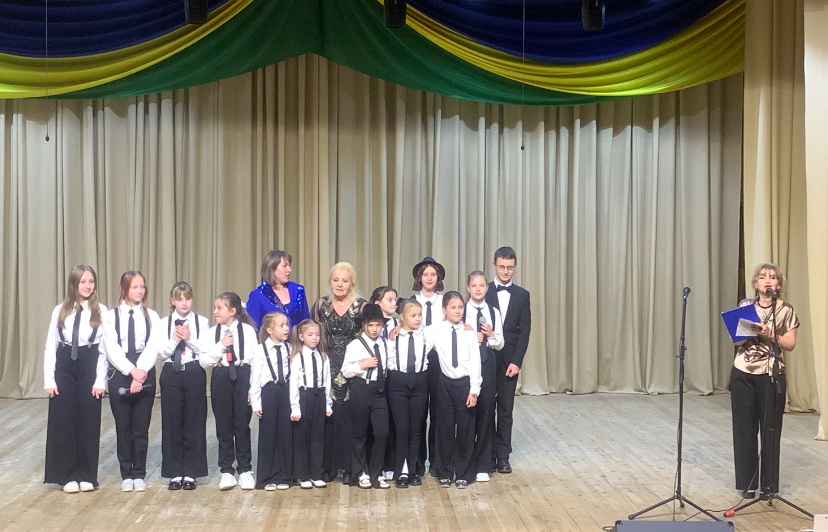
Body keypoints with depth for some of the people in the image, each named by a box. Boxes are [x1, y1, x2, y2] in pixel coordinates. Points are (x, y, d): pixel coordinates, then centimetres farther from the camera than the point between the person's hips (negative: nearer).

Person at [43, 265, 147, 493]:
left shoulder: (101, 312, -3)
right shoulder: (60, 311, 2)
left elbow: (110, 347, -5)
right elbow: (50, 347, 3)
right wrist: (49, 380, -2)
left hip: (89, 368, -1)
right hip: (64, 368, 1)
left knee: (88, 422, 5)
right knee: (63, 422, 3)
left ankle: (87, 475, 17)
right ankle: (68, 475, 15)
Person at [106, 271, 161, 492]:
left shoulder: (151, 316, 1)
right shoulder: (112, 315, -1)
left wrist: (140, 373, -20)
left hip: (145, 375, 0)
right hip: (119, 375, 0)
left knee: (141, 427, 6)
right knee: (123, 427, 7)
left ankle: (139, 474, 16)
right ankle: (126, 475, 16)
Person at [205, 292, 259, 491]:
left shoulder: (247, 330, -2)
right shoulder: (212, 332, 5)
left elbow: (255, 359, -2)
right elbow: (207, 360, 0)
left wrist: (253, 387, -5)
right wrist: (221, 346, -14)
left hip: (242, 377, -2)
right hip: (221, 378, 2)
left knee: (242, 424, 3)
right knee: (223, 426, 6)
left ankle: (245, 470, 15)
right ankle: (227, 471, 15)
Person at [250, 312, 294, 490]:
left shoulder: (289, 349, 5)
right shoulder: (261, 349, -4)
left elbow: (294, 373, 1)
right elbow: (255, 377, -5)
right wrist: (256, 403, -9)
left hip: (286, 390, 3)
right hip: (268, 391, -3)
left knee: (286, 433, 6)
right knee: (268, 434, 4)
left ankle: (283, 476, 18)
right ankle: (267, 478, 14)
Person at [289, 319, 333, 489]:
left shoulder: (323, 358, 8)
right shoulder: (297, 357, -5)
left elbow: (327, 382, 10)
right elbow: (293, 383, -8)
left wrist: (328, 404, 8)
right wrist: (294, 408, -11)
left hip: (319, 397, 4)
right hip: (304, 396, -4)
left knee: (318, 437, 8)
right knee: (301, 437, 3)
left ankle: (316, 475, 17)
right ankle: (303, 476, 12)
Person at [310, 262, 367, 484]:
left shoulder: (362, 306, 0)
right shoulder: (321, 304, 6)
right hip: (327, 368, 2)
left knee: (348, 417, -3)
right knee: (328, 416, -2)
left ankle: (348, 467, 7)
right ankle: (328, 466, 8)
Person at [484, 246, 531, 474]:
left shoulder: (522, 295, 5)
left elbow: (524, 332, 1)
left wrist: (516, 361, -8)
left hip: (509, 360, 1)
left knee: (505, 409, 5)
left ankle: (503, 456, 12)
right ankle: (488, 455, 12)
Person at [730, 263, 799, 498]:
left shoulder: (786, 310, 1)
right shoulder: (745, 306, 4)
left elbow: (790, 344, -4)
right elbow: (736, 340, 3)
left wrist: (769, 334, -17)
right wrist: (751, 331, -16)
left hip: (772, 376, -1)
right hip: (743, 375, 1)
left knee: (771, 430, 2)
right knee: (745, 428, 4)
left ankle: (769, 485, 12)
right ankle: (747, 483, 13)